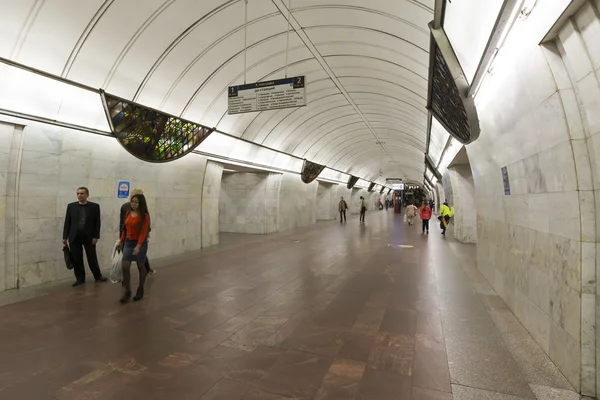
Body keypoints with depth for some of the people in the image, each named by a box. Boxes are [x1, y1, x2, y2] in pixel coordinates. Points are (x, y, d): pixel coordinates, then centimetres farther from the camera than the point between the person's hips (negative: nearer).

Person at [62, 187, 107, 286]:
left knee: (92, 258, 7)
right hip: (74, 237, 2)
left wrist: (96, 236, -9)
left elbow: (97, 223, -3)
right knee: (76, 259, 6)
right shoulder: (71, 206, 5)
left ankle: (98, 276, 21)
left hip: (89, 237, -2)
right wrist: (65, 237, 3)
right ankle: (80, 278, 19)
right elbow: (67, 222, 6)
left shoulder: (94, 206, -2)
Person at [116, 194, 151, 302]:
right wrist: (121, 242, 17)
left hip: (140, 243, -5)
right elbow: (125, 229, 14)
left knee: (141, 266, 8)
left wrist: (138, 246, -28)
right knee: (125, 267, -2)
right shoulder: (128, 214, 6)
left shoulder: (144, 216, -12)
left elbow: (143, 232, -19)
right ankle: (127, 291, 11)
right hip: (128, 242, 5)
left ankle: (140, 290, 24)